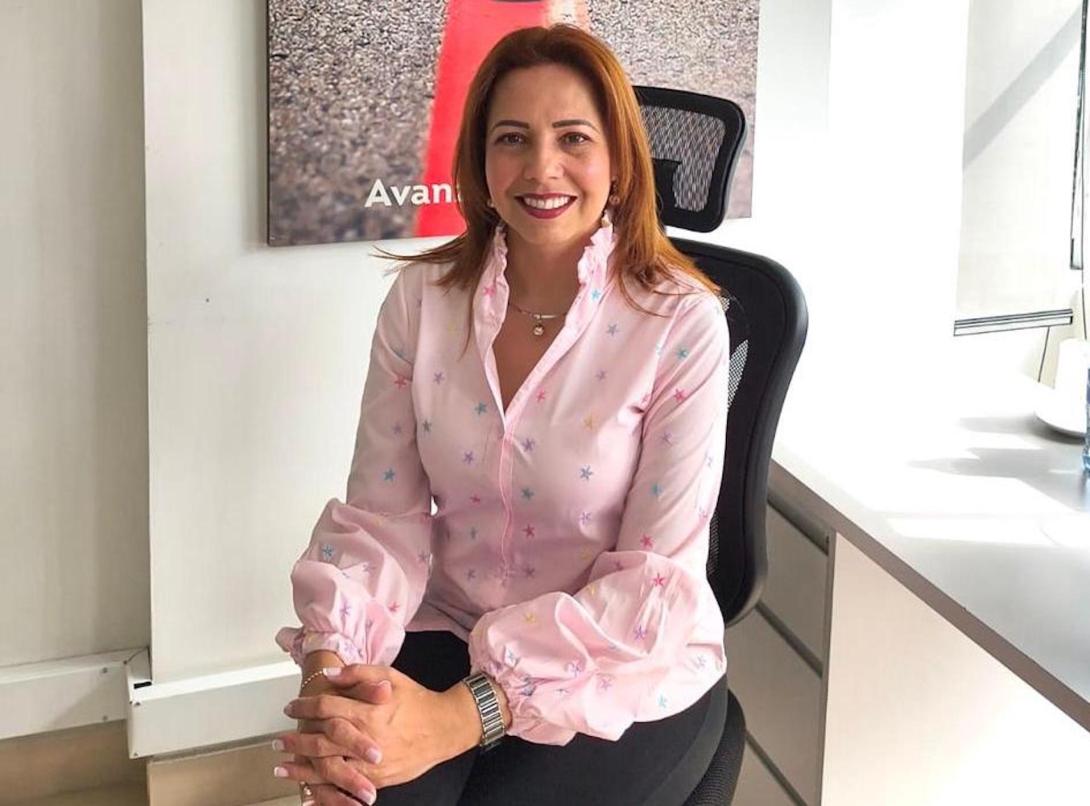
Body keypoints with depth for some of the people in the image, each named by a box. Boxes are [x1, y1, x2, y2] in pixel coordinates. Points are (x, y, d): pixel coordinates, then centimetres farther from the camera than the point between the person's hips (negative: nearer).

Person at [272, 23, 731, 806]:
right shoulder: (422, 297, -3)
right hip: (453, 639, 2)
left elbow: (655, 582, -18)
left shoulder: (681, 322, -14)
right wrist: (330, 668, -24)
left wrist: (461, 716, -27)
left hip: (634, 671, -2)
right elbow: (381, 515, -3)